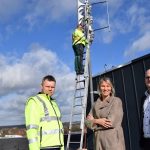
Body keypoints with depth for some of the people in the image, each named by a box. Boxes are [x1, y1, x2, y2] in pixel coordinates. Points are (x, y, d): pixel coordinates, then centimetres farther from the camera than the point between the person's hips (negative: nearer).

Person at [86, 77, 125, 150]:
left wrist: (95, 121, -3)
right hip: (99, 139, 4)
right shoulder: (95, 104, 13)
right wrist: (98, 121, -11)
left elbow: (111, 122, -11)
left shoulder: (116, 101, -2)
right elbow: (89, 121, 6)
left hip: (113, 139, -4)